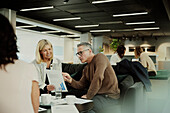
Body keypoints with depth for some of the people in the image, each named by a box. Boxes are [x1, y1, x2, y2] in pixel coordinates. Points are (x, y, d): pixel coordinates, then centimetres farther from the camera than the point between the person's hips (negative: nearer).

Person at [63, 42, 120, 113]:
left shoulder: (100, 57, -9)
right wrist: (70, 80, -7)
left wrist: (88, 95, -15)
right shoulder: (86, 68, 17)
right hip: (97, 95, 8)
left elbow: (98, 78, -21)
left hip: (109, 96, -8)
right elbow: (81, 85, 12)